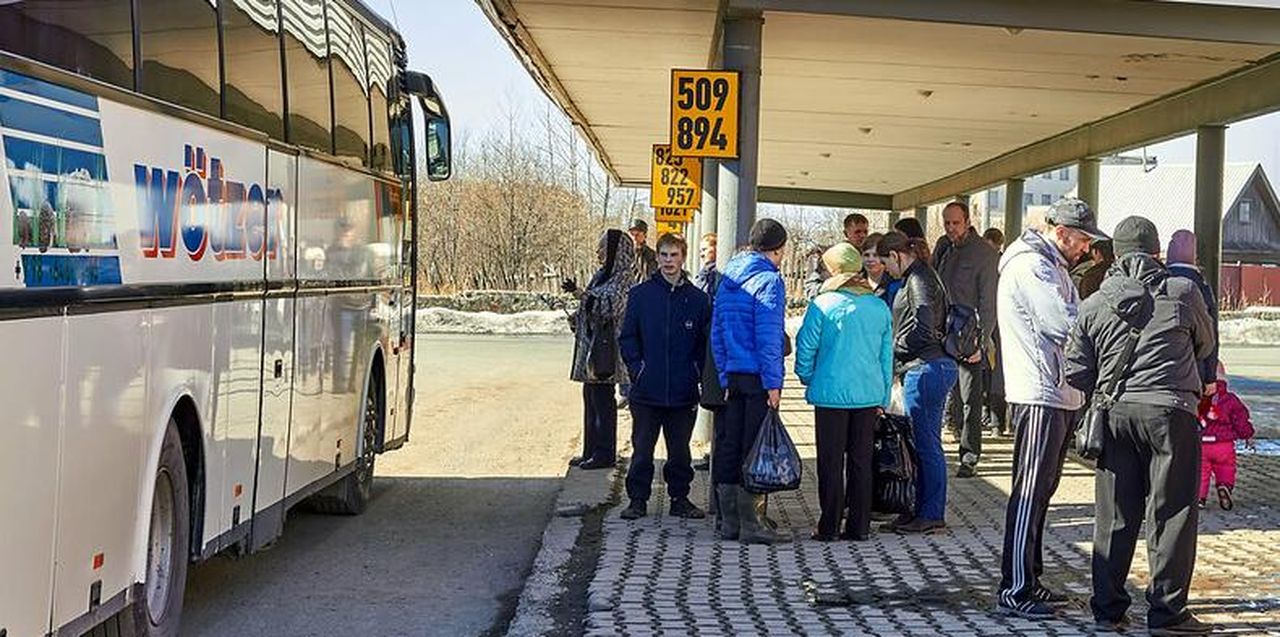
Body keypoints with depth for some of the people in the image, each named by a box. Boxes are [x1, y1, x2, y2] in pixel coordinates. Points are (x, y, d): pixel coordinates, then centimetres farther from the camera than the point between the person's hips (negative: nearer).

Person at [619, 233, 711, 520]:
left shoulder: (698, 299, 3)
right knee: (642, 449, 4)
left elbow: (705, 343, 7)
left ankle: (680, 498, 21)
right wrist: (636, 368, -5)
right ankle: (638, 499, 14)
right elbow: (628, 337, 4)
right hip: (647, 391, -1)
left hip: (684, 392, 1)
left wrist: (696, 373, -3)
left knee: (680, 450, 10)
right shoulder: (640, 294, 2)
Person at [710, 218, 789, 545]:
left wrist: (725, 378, 17)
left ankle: (729, 521, 16)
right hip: (757, 377, -7)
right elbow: (768, 336, -16)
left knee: (729, 447, 9)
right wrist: (773, 383, -14)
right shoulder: (768, 279, -10)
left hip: (733, 375, 7)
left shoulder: (727, 279, 14)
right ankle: (749, 523, -1)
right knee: (754, 448, -3)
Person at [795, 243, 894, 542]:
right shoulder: (879, 307, 4)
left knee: (831, 461, 3)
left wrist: (809, 380, 14)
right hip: (869, 394, 4)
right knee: (862, 460, 10)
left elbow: (805, 349, -5)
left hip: (832, 392, -4)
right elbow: (887, 356, 10)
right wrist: (883, 398, 18)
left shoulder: (822, 305, -9)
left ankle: (829, 526, 6)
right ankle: (859, 525, 14)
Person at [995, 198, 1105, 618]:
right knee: (1030, 494, -8)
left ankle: (1029, 581, 22)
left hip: (1058, 394, 11)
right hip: (1039, 396, -11)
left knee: (1040, 492, 14)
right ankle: (1014, 592, -4)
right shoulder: (1031, 267, -14)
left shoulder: (1051, 266, 21)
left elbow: (1068, 321, 15)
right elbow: (1067, 324, -21)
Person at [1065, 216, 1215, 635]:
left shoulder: (1094, 305, 5)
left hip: (1115, 414, 3)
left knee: (1114, 515, 10)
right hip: (1170, 412, -3)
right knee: (1171, 514, 4)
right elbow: (1206, 345, 16)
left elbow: (1076, 373, 5)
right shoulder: (1182, 293, -1)